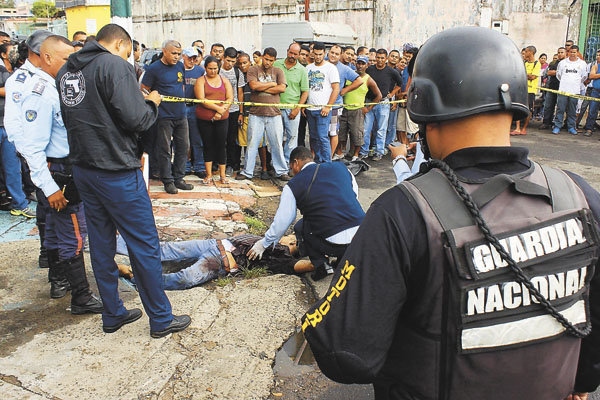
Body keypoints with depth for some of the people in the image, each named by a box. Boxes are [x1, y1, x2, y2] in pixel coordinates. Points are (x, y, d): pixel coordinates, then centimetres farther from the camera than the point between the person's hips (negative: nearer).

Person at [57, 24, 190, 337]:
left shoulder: (66, 70, 11)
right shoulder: (114, 65, -13)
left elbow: (68, 117, 16)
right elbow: (136, 119, -20)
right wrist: (152, 103, 0)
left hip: (82, 168, 8)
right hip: (116, 172, -8)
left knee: (101, 246, 15)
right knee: (144, 246, 2)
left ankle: (112, 315, 28)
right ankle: (161, 319, 13)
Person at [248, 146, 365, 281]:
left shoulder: (293, 186, 4)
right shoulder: (341, 167, 13)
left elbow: (281, 222, 10)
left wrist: (263, 244, 27)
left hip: (334, 244, -4)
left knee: (300, 227, 24)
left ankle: (321, 264, 7)